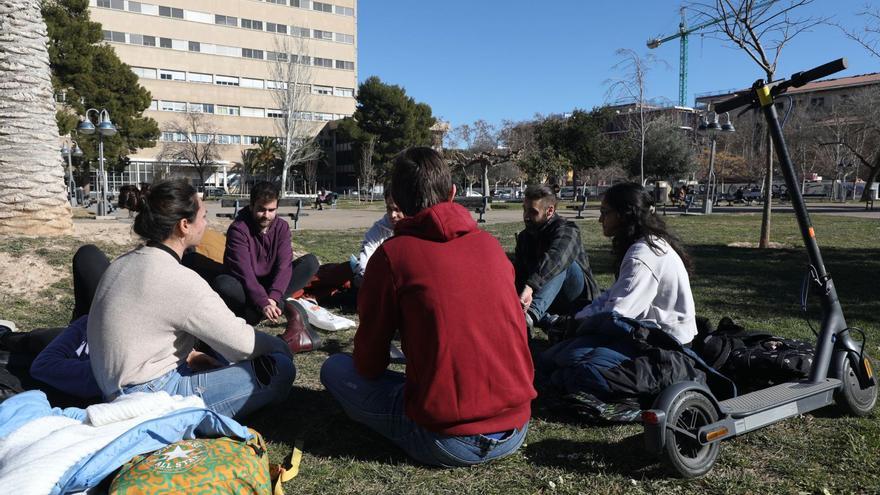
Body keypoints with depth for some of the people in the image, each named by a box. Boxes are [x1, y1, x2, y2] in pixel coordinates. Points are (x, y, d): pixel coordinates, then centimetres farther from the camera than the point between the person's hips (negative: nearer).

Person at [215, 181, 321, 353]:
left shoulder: (282, 227, -6)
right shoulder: (238, 229, -18)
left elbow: (284, 265, -18)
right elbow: (244, 271, -28)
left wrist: (272, 297, -34)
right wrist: (263, 302, -40)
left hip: (271, 284, 3)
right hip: (247, 288, -3)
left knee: (310, 262, -16)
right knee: (222, 283, -37)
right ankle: (288, 309, -32)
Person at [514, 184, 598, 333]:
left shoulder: (566, 230, -18)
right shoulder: (524, 237, 6)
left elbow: (553, 258, -41)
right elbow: (518, 273, -5)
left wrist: (529, 287, -57)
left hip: (578, 296, -5)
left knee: (560, 264, -37)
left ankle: (532, 314, -56)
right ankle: (549, 321, -30)